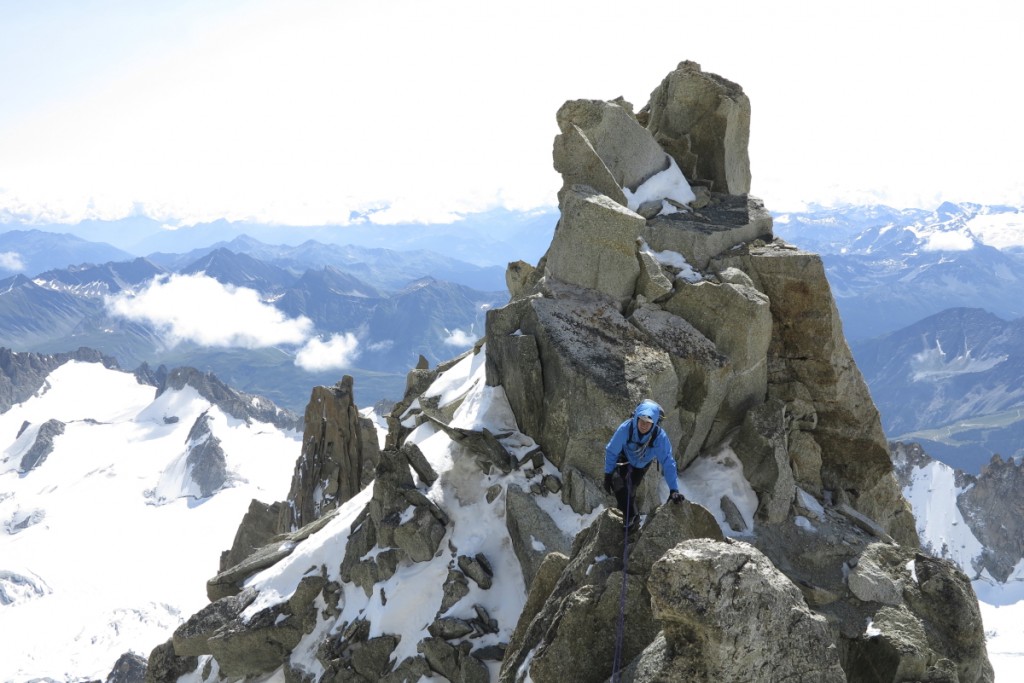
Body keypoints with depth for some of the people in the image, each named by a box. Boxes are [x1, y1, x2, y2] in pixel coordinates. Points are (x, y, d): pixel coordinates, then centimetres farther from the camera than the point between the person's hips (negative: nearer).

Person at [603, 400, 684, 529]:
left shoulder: (660, 436, -39)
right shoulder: (626, 428, -39)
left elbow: (668, 462, -35)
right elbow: (611, 451, -24)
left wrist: (673, 489, -40)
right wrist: (608, 475, -18)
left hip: (642, 464, 1)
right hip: (624, 458, -1)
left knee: (631, 489, 9)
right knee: (616, 479, -24)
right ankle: (631, 516, -16)